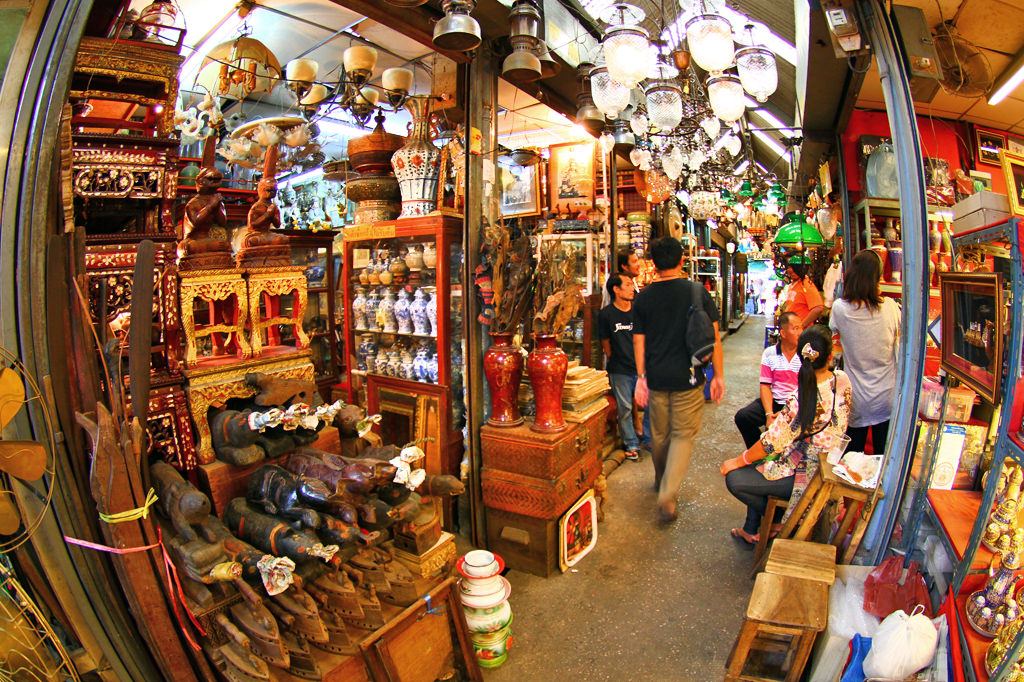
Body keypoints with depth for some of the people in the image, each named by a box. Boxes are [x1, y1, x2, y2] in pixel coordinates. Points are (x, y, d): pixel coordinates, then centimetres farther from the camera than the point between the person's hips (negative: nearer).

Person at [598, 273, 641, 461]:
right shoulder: (606, 314, -6)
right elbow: (605, 342, 2)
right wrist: (617, 362, 6)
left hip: (642, 367, 2)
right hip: (620, 371, -2)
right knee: (625, 409, 5)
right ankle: (631, 445, 20)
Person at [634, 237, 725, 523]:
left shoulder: (643, 297, -2)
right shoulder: (697, 292, -6)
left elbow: (638, 341, 0)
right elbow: (713, 336, -4)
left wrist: (641, 377, 8)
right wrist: (718, 375, 4)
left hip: (656, 378, 2)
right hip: (688, 379, -2)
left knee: (659, 434, 18)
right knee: (683, 435, 7)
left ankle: (661, 481, 40)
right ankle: (667, 495, -4)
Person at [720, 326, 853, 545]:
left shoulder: (803, 399, -32)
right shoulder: (842, 379, -11)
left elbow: (772, 442, -24)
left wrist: (738, 461, -12)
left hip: (807, 474, -9)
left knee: (734, 479, -6)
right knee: (756, 464, 22)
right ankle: (751, 530, 29)